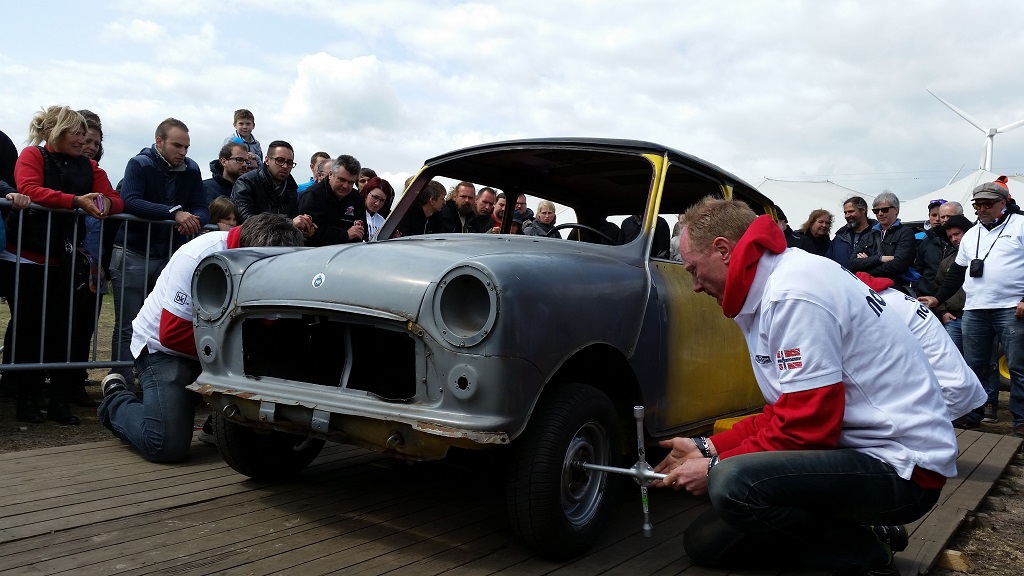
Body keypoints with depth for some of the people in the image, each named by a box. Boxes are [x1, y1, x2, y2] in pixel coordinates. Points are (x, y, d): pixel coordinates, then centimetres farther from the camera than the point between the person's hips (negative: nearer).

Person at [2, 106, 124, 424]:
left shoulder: (89, 167, 12)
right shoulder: (32, 155, -1)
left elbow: (116, 200, 5)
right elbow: (29, 189, -19)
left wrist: (106, 203, -19)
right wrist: (76, 201, -29)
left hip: (66, 261, 4)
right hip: (26, 258, -4)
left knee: (68, 327, 1)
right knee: (29, 327, 3)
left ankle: (60, 400, 10)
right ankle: (27, 398, 16)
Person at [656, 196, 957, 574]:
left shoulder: (794, 294, -22)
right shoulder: (780, 281, 10)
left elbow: (809, 425, -24)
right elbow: (788, 412, 13)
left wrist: (716, 467, -13)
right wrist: (708, 448, 7)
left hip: (901, 467, -10)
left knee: (733, 483, -34)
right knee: (705, 541, 8)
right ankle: (863, 530, 11)